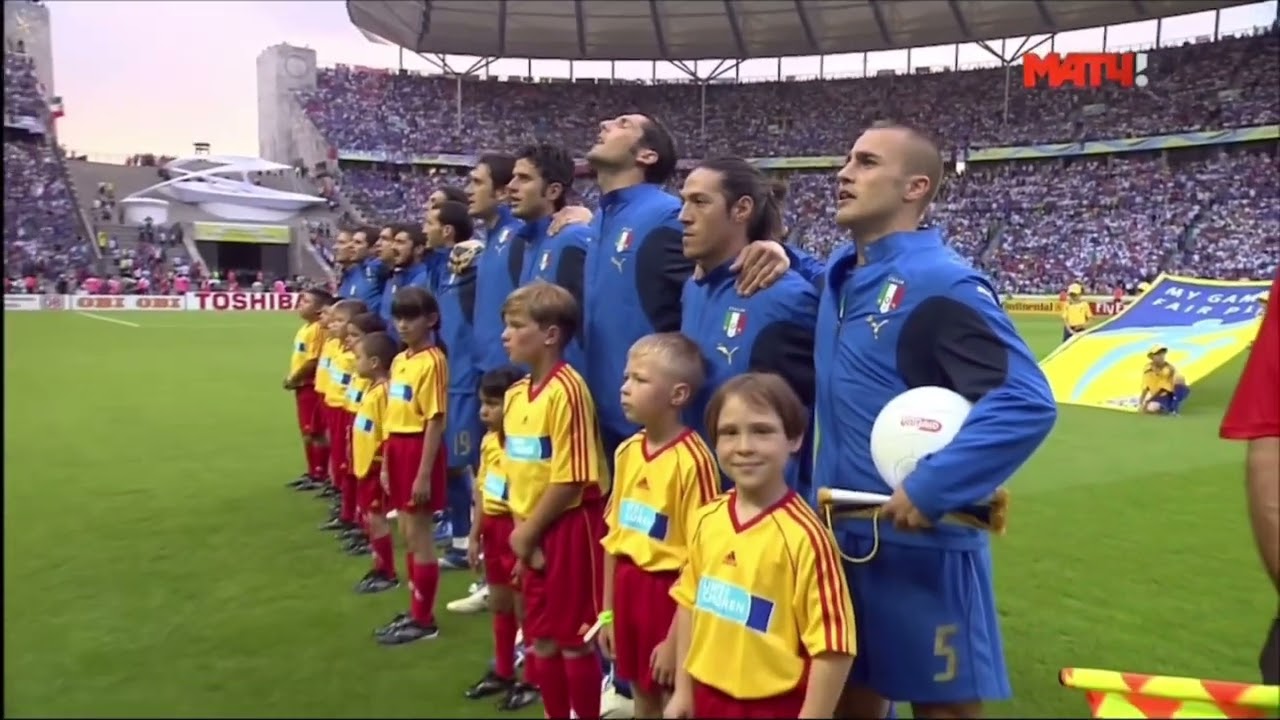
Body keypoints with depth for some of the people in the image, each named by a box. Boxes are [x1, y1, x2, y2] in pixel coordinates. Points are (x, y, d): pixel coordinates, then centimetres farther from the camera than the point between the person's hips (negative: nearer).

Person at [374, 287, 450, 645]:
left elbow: (435, 421, -17)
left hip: (420, 450, -8)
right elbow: (393, 416, 14)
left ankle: (425, 619, 12)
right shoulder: (398, 361, 11)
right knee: (408, 535, 15)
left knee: (419, 536, 0)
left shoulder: (432, 361, -14)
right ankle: (415, 611, 27)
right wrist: (385, 464, 14)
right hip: (398, 449, 9)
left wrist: (425, 473, -19)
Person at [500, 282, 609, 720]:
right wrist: (520, 529, 3)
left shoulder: (566, 390, -19)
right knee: (541, 637, 18)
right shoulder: (516, 394, 7)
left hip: (569, 527, -8)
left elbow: (571, 481, -20)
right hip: (533, 532, 8)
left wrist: (528, 532, -10)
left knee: (574, 639, 5)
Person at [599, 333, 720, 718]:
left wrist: (675, 639, -15)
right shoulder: (627, 451, 3)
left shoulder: (691, 460, -19)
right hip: (629, 585, 7)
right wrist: (607, 612, 12)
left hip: (669, 589, -7)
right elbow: (614, 535, 10)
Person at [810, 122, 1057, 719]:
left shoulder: (942, 283, -17)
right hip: (838, 536, 7)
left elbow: (1028, 402, -24)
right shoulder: (840, 273, 6)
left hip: (919, 544, -7)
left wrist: (932, 491, -23)